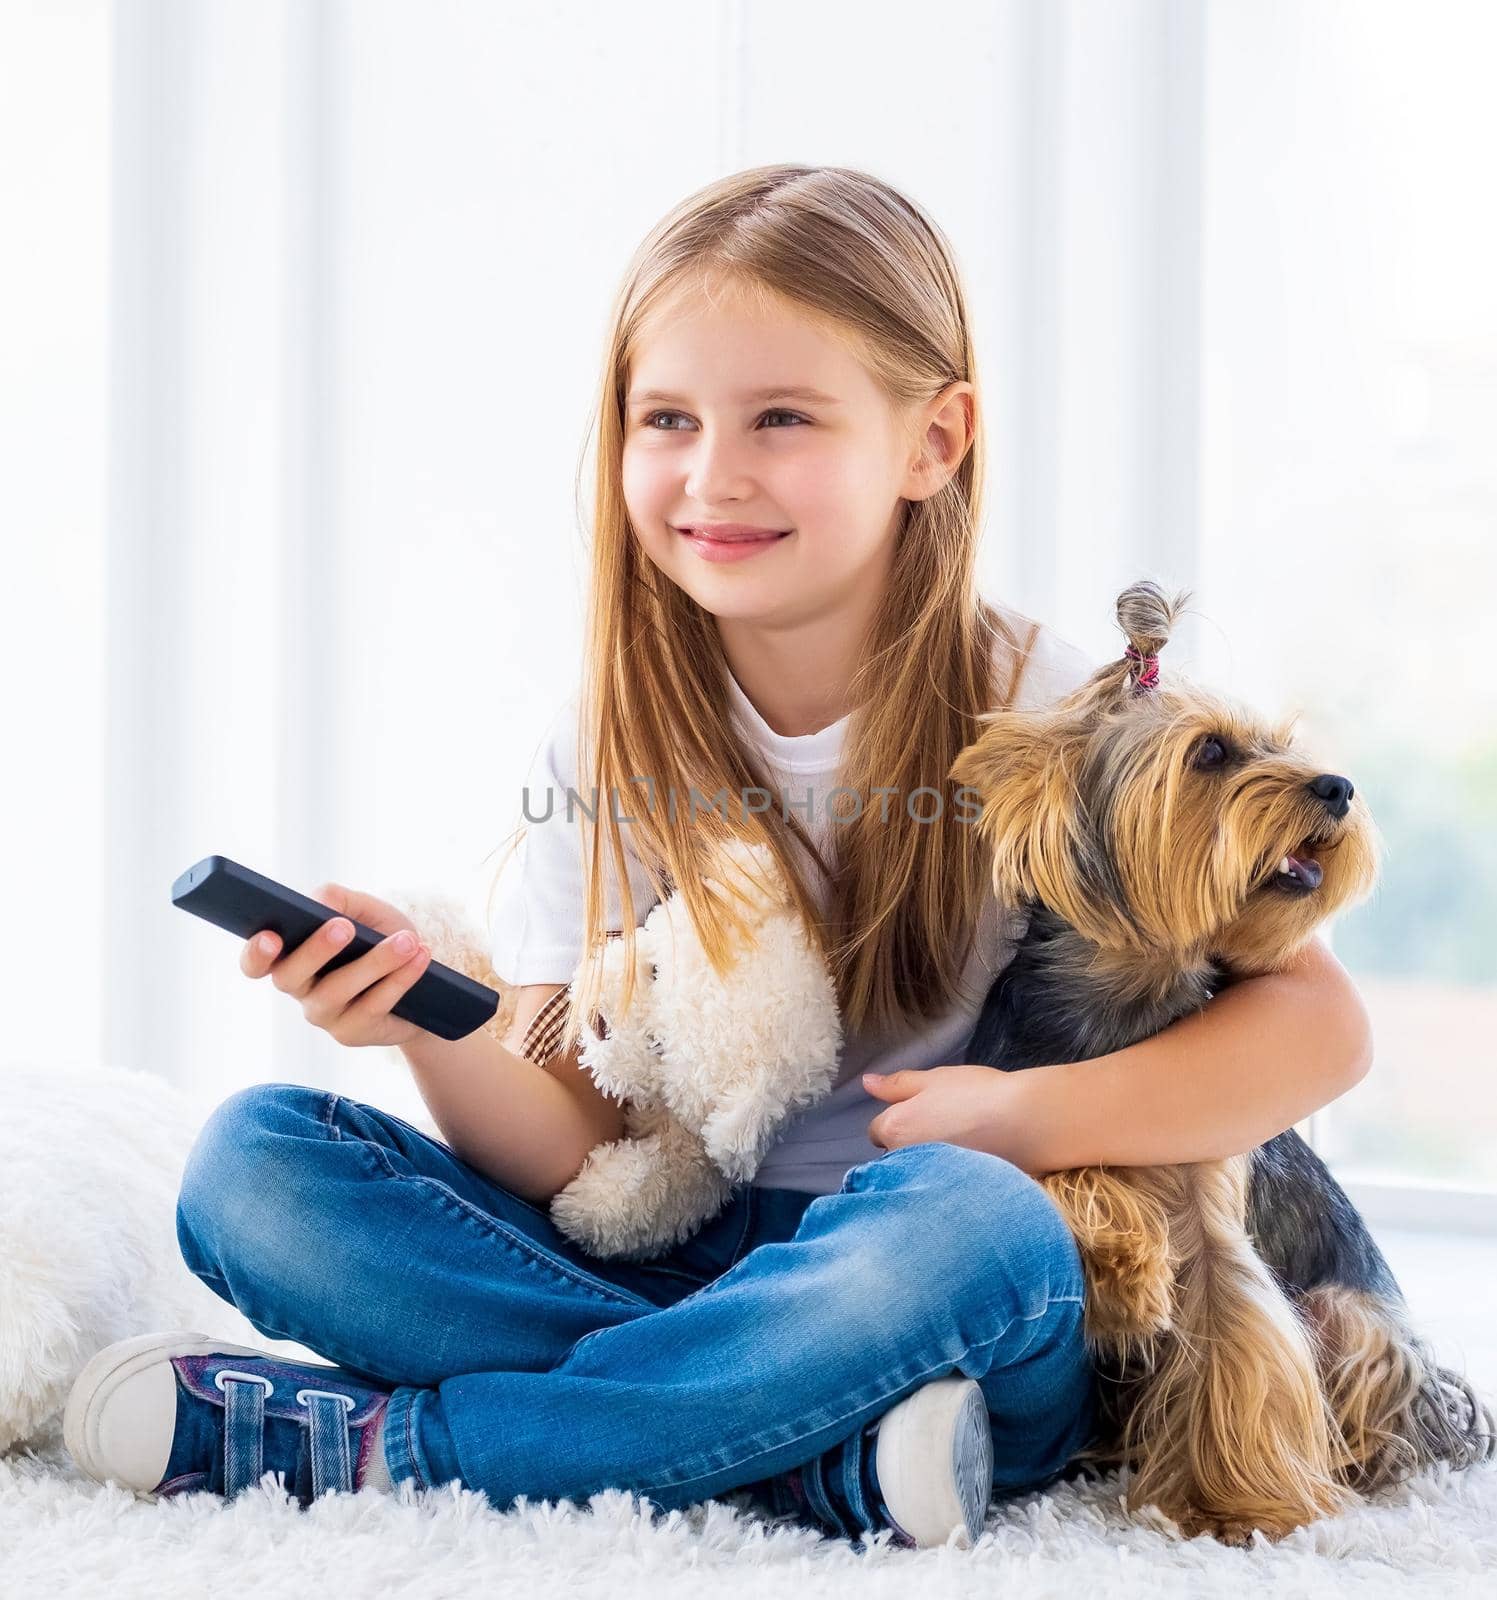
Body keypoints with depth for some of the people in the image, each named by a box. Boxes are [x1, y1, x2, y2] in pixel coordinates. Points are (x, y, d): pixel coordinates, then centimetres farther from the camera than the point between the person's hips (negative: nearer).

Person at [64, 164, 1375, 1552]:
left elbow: (1318, 1023, -7)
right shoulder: (611, 740, 3)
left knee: (963, 1221, -37)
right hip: (656, 1274, 3)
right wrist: (432, 1032, -22)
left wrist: (1035, 1120, -21)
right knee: (251, 1161, -14)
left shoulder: (1036, 712, -5)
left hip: (927, 1324, -3)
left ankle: (366, 1444, -23)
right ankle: (820, 1456, -25)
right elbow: (579, 1155, -2)